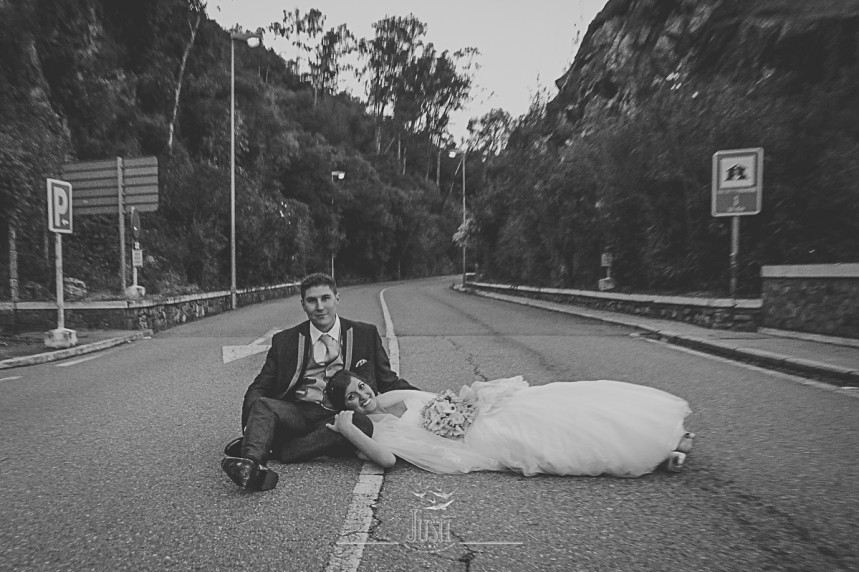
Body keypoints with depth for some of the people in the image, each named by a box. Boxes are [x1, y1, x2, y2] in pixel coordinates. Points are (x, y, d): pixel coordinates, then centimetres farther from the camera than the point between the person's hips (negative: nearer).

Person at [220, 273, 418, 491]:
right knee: (263, 405, -26)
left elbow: (388, 382, 12)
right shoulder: (285, 341, 11)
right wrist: (252, 422, -12)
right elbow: (259, 388, 10)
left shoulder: (365, 334, 8)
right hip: (296, 414, 1)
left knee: (362, 423, -32)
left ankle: (273, 451, -28)